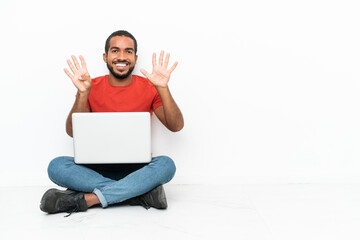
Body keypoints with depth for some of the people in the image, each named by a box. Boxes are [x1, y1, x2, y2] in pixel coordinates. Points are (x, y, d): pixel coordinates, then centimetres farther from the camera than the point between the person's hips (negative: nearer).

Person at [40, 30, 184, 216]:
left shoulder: (148, 87, 2)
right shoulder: (92, 87, 4)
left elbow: (176, 126, -8)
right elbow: (72, 131, -6)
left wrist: (163, 88, -21)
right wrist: (82, 93, -20)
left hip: (135, 169, -1)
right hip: (98, 168, 1)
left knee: (166, 164, -32)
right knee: (57, 166, -26)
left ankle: (86, 199, -32)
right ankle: (143, 192, -29)